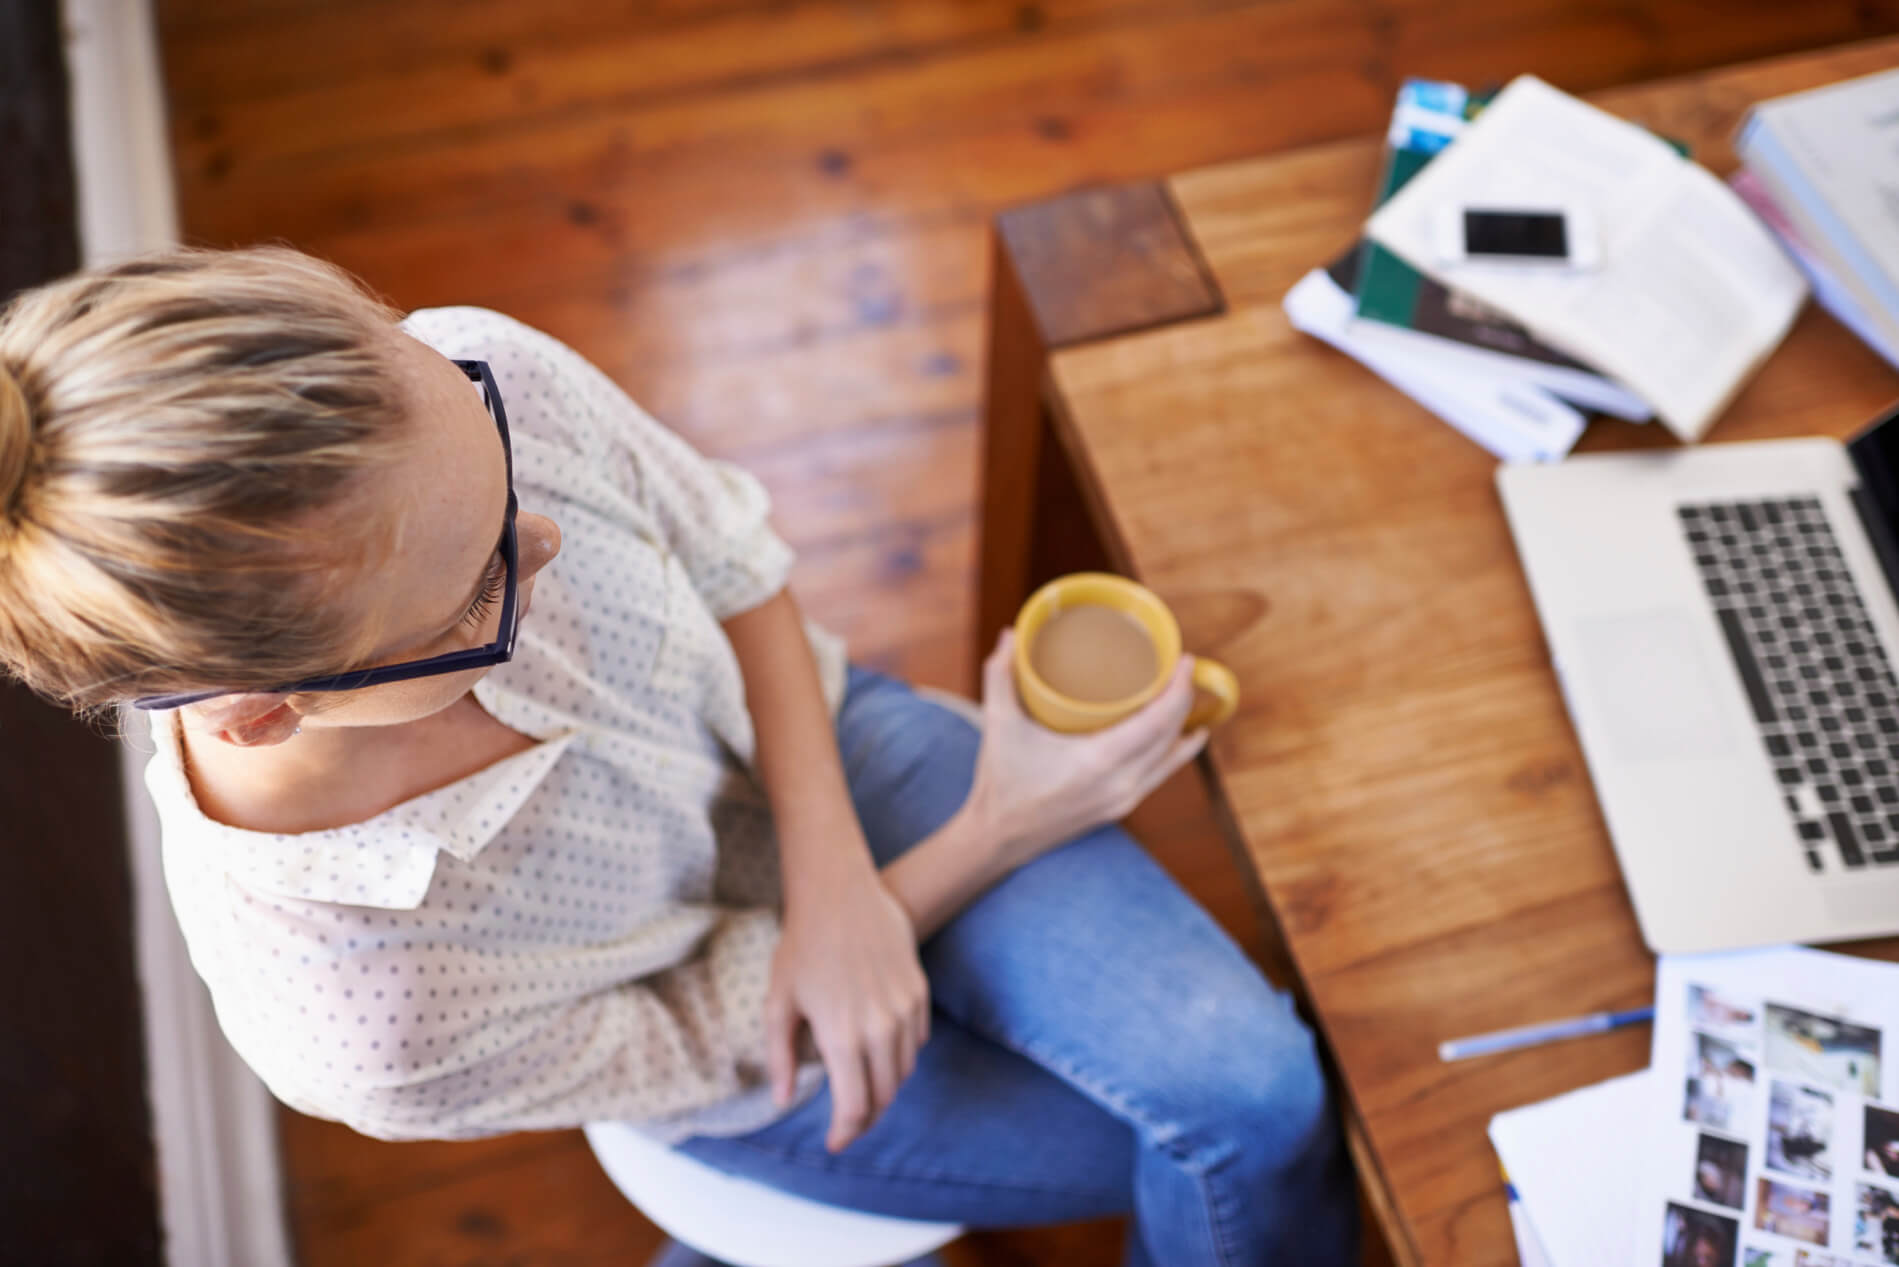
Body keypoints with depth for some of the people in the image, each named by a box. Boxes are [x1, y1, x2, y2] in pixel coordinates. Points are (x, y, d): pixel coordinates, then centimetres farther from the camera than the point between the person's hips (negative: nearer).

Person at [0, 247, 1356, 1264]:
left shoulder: (473, 384, -32)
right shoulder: (366, 1029, -38)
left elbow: (734, 558, -10)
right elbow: (713, 1044, -17)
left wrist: (833, 874, -21)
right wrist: (1003, 831, -14)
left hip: (810, 740, 3)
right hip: (738, 1037, -2)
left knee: (1255, 1091, -9)